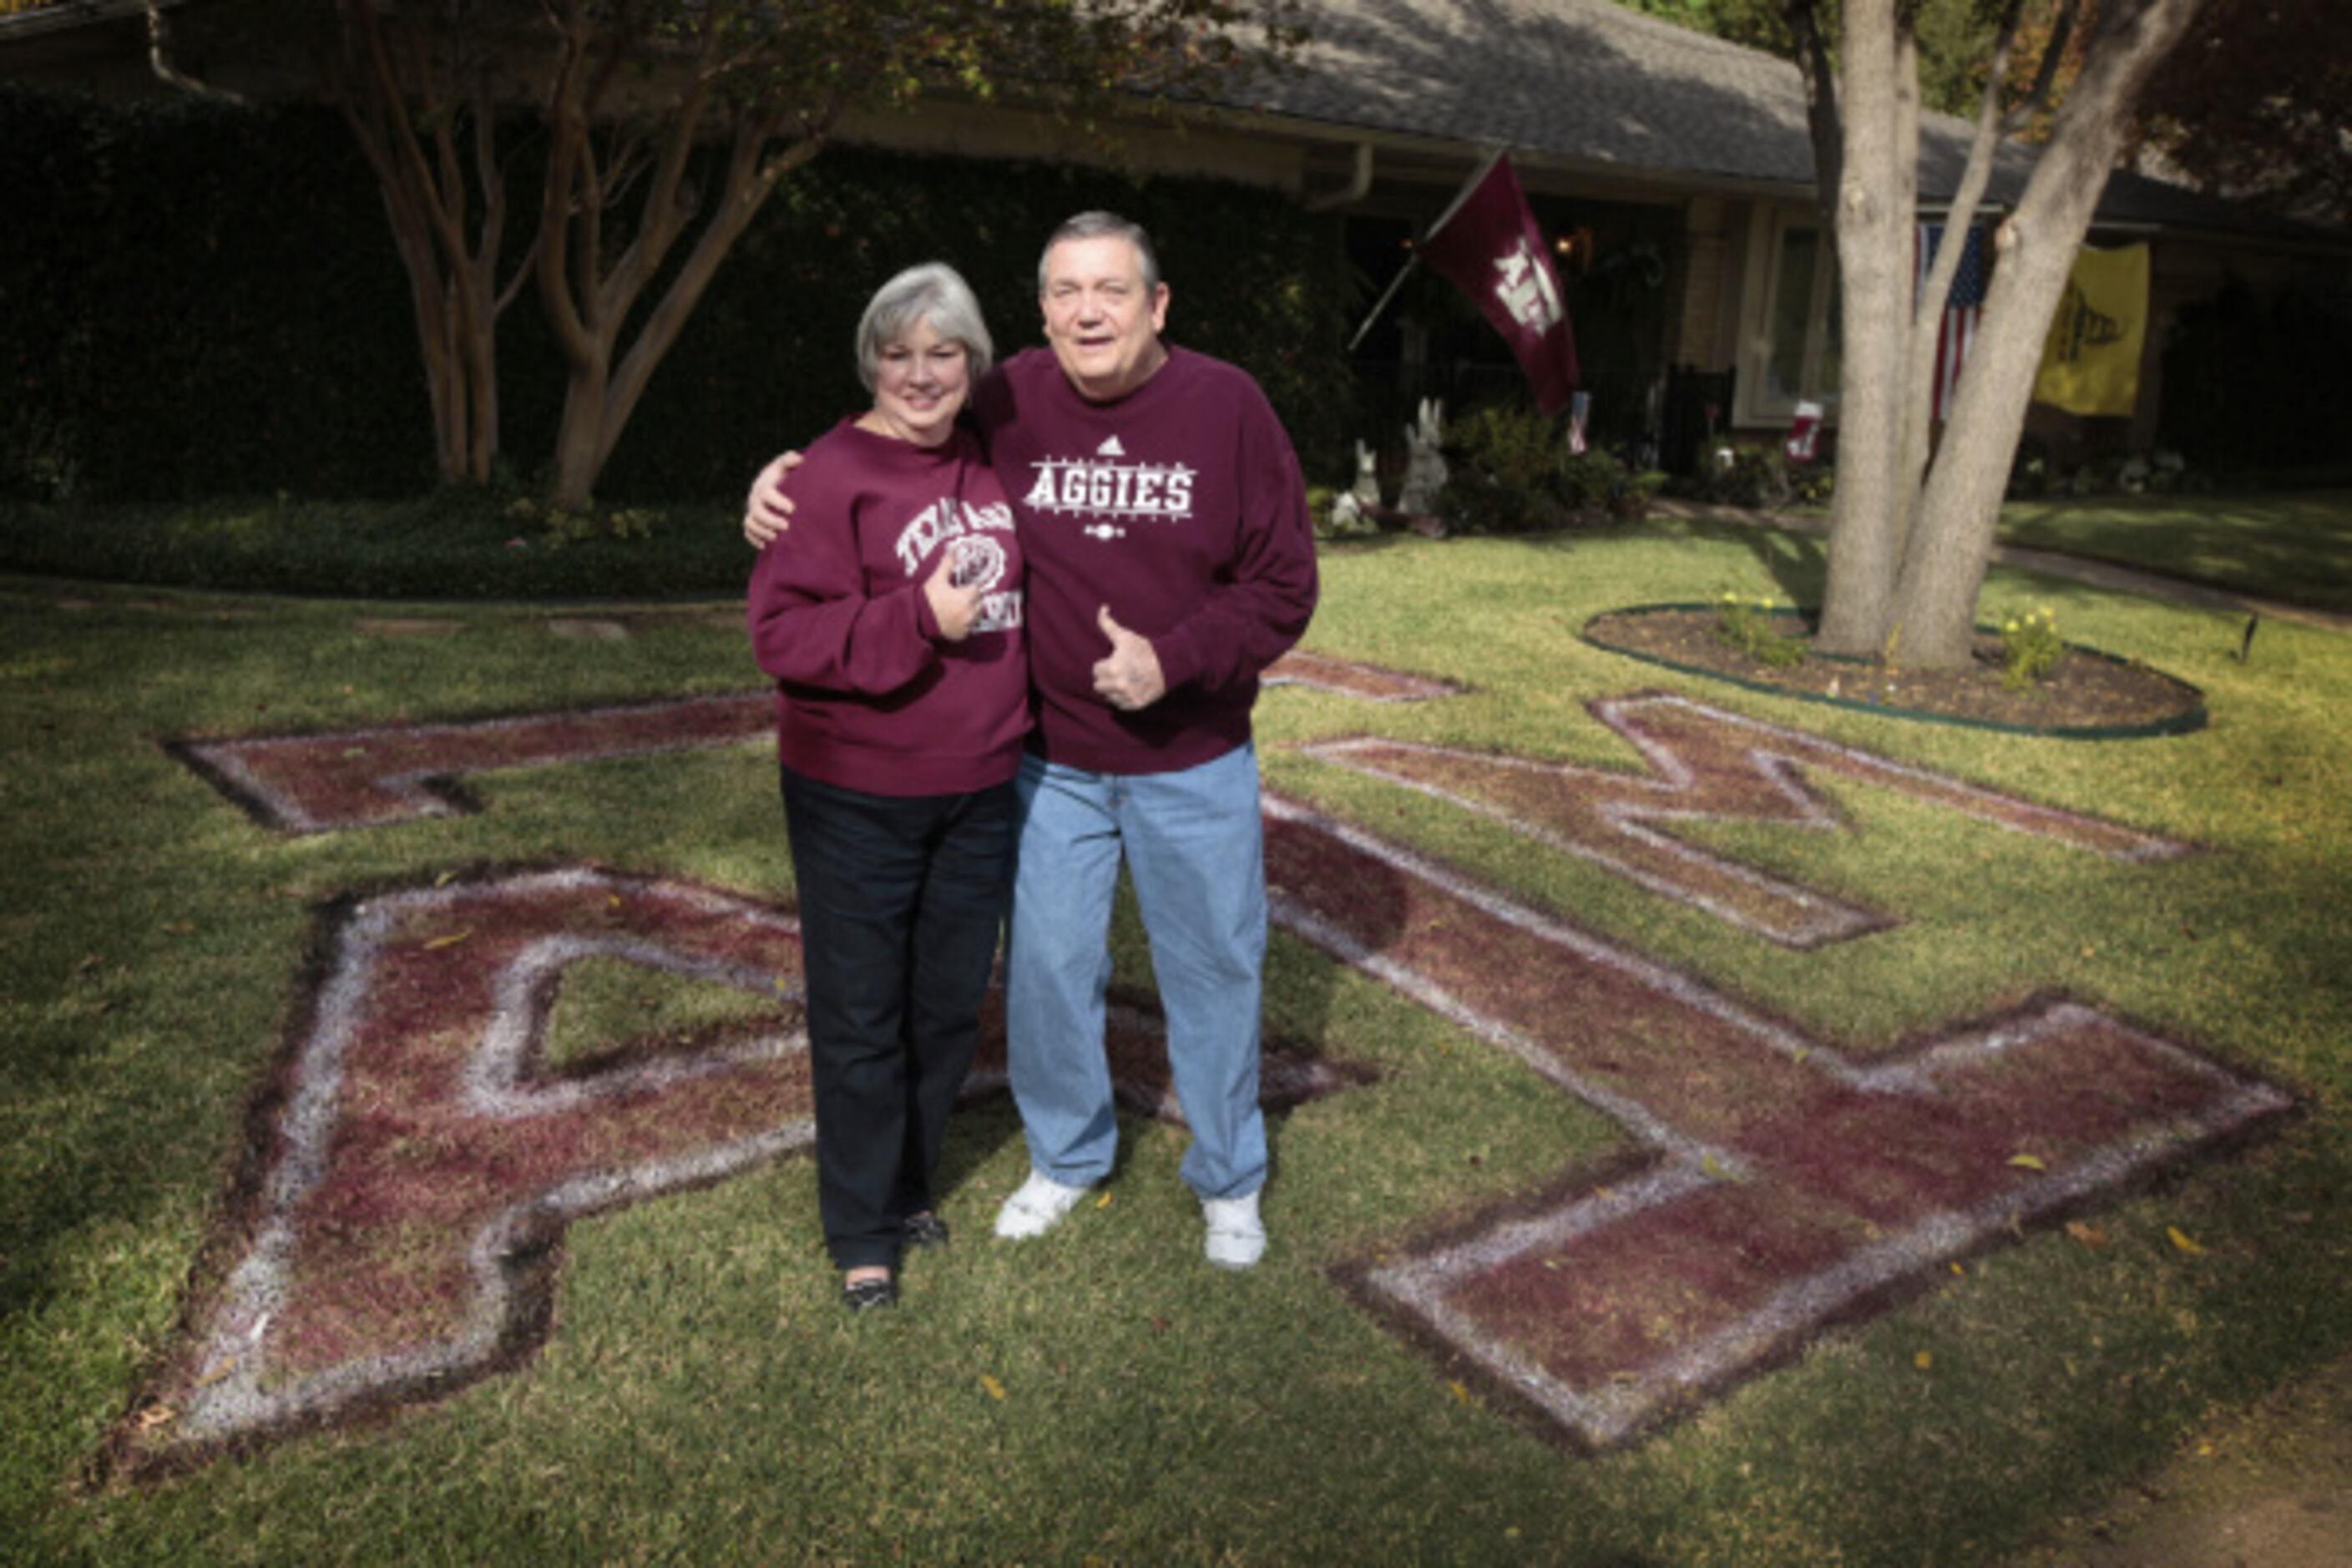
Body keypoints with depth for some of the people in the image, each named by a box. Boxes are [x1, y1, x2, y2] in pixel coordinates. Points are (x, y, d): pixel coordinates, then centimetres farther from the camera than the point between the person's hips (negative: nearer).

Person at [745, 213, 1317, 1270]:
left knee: (1214, 965, 13)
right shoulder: (1007, 405, -7)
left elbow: (1284, 585, -9)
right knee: (1046, 964, 13)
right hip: (1050, 760, 2)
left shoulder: (1226, 406, -11)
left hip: (1193, 760, -1)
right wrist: (790, 478, -11)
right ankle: (1066, 1156, 39)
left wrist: (1174, 659, -22)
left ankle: (1229, 1179, 36)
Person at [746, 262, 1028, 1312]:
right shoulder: (832, 474, -13)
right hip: (858, 800, -6)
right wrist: (920, 622, -26)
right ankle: (861, 1232, 24)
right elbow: (783, 632, -18)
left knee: (951, 1006, 17)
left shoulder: (994, 465, 7)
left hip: (980, 791, 6)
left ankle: (911, 1186, 39)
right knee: (861, 1019, 6)